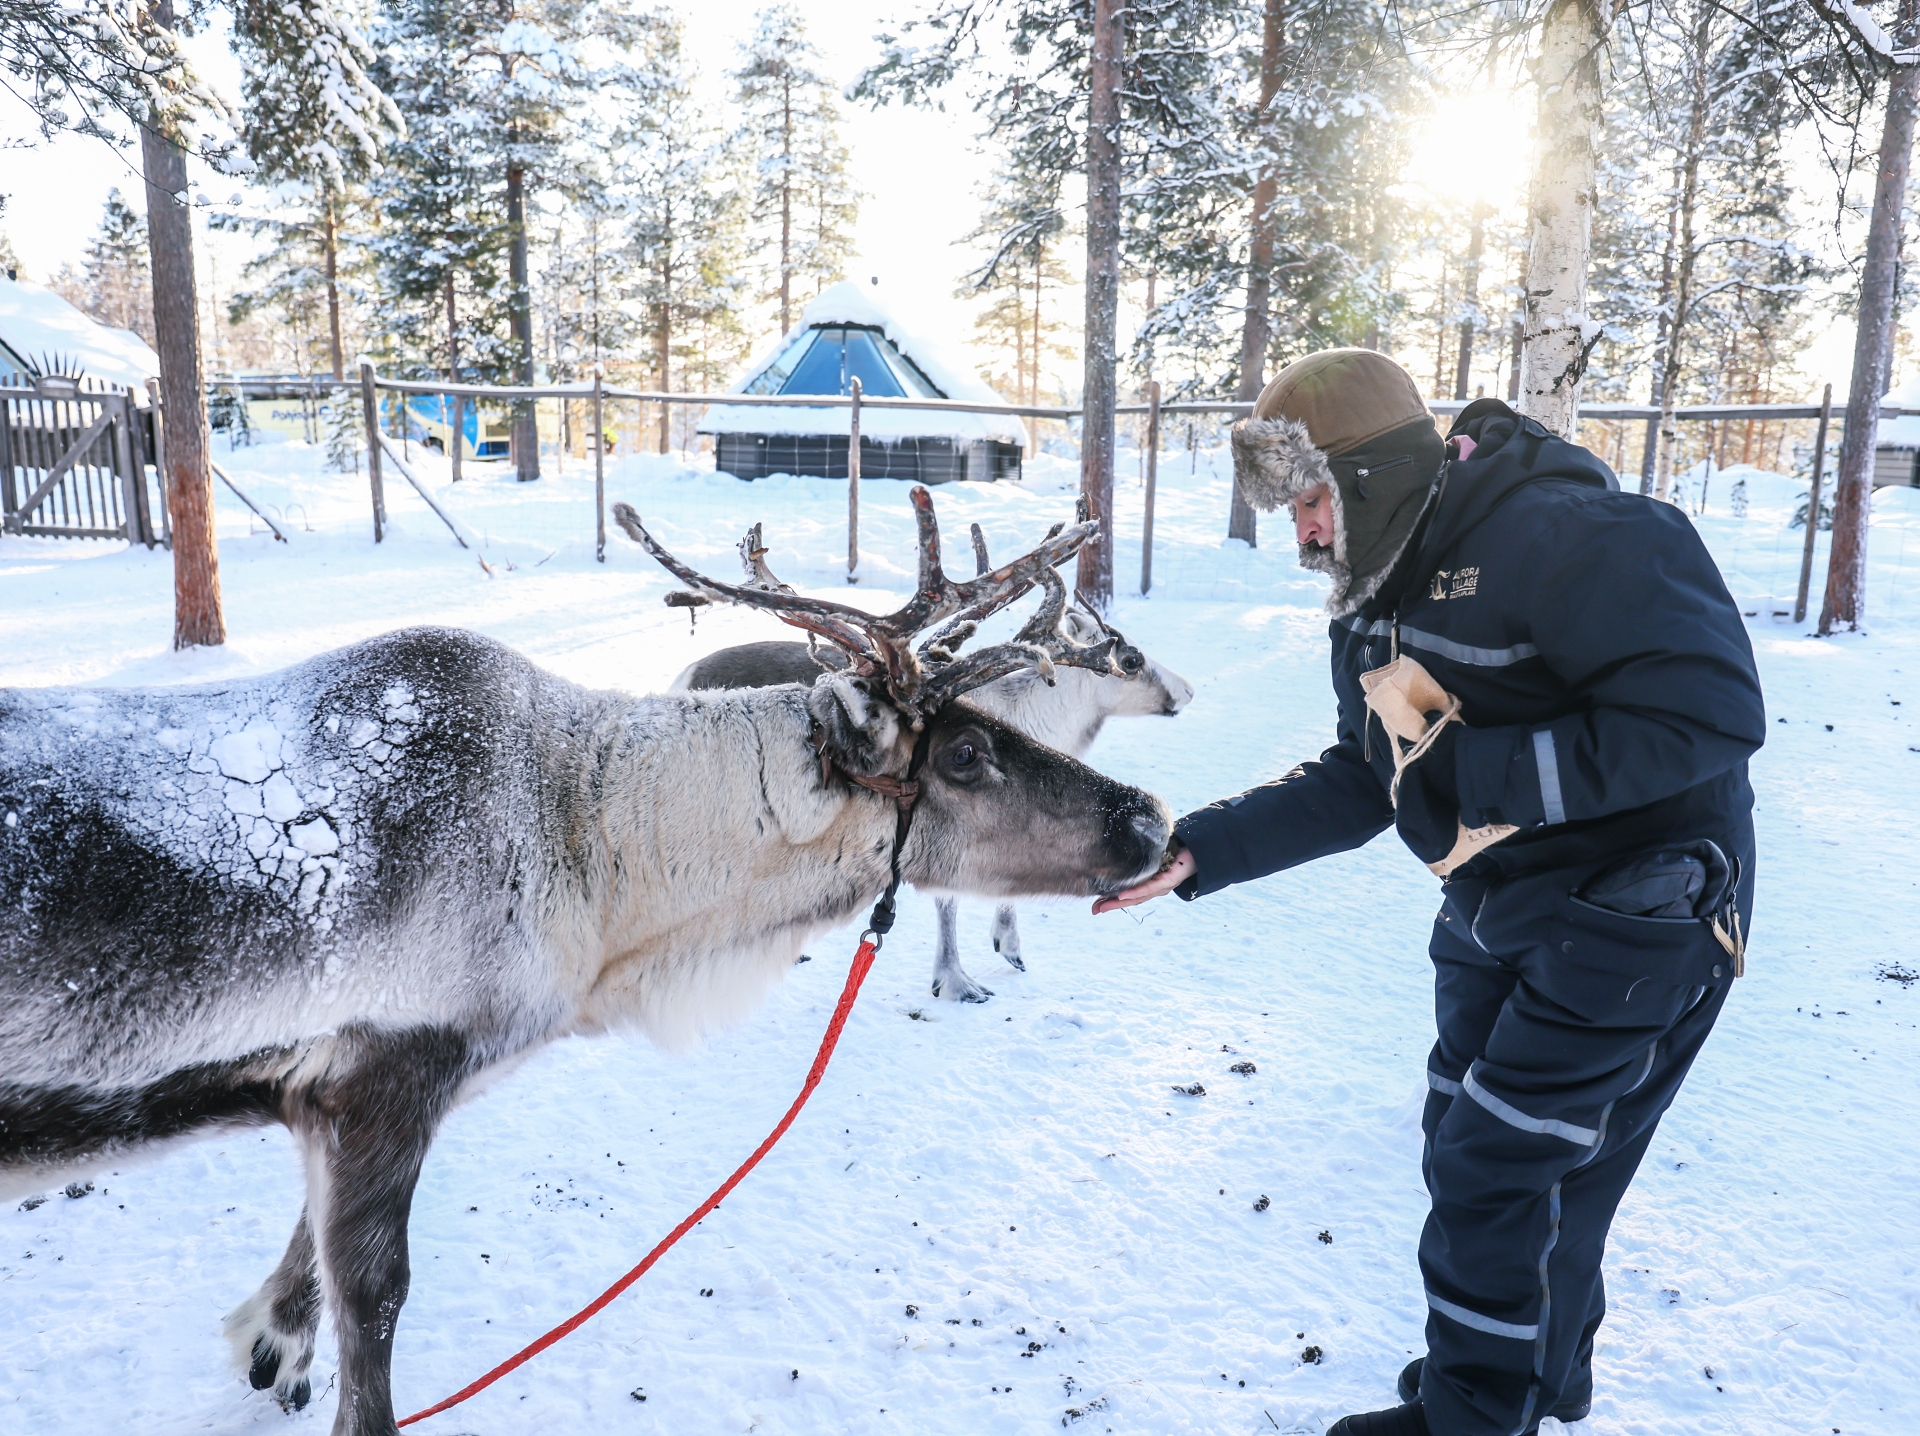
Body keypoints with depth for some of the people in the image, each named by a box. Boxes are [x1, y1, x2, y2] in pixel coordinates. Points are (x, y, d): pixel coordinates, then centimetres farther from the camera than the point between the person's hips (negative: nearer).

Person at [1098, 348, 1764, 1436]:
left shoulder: (1564, 538, -25)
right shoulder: (1379, 602, 3)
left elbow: (1712, 713, -29)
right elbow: (1355, 785, 4)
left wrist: (1478, 770, -28)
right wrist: (1194, 853, -8)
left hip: (1638, 915, -9)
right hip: (1497, 914, 9)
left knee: (1500, 1178, -2)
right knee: (1467, 1154, 17)